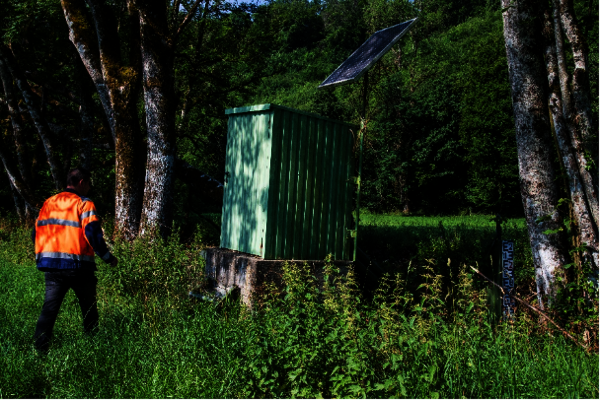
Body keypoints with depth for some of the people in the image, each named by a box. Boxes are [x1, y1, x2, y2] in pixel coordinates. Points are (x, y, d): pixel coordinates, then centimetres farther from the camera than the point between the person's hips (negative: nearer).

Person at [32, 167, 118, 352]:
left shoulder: (48, 203, 13)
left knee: (49, 309, 6)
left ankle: (40, 349, -1)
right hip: (78, 267, -5)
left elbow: (37, 233, 15)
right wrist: (108, 257, -5)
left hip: (51, 267, 5)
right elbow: (93, 234, -15)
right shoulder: (84, 204, -6)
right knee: (89, 309, 10)